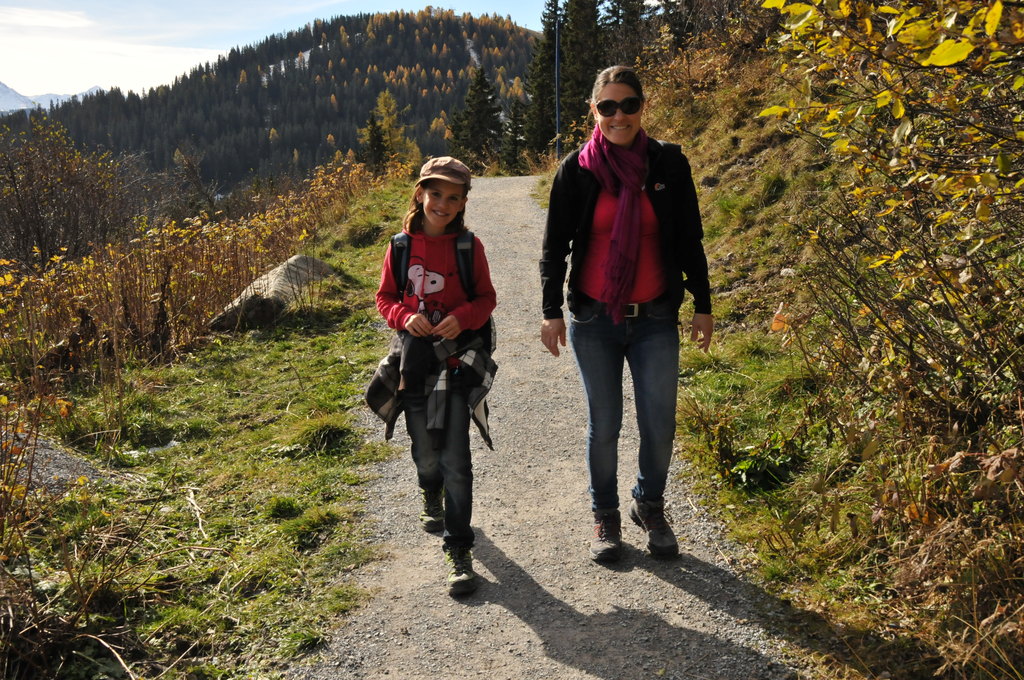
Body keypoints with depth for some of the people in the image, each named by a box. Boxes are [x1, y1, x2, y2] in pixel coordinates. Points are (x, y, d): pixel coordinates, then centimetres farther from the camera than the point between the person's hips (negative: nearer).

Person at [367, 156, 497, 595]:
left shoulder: (468, 246, -2)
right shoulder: (402, 246, 2)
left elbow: (486, 299, 3)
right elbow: (385, 298, 9)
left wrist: (463, 317, -17)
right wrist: (405, 317, -12)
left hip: (457, 358, -2)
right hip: (413, 358, 2)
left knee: (455, 458, -7)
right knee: (426, 452, 13)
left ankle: (459, 552, 2)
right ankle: (431, 495, 49)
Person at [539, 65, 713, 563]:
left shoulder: (668, 164, 0)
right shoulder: (577, 169, -2)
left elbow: (689, 240, 6)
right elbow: (555, 245, 2)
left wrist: (702, 306, 6)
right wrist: (551, 311, -1)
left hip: (655, 320, 1)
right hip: (594, 320, -1)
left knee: (660, 424, 4)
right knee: (604, 425, 8)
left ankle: (650, 505, 31)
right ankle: (605, 516, 28)